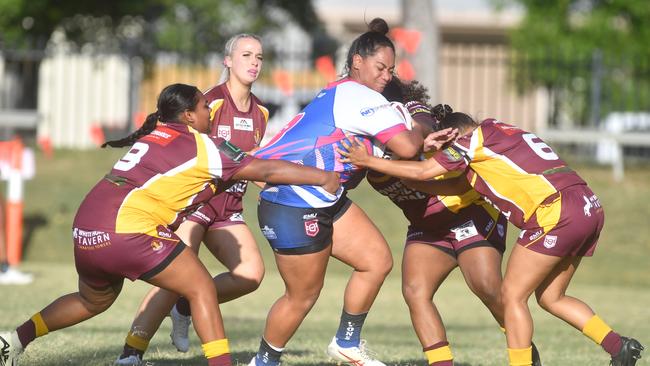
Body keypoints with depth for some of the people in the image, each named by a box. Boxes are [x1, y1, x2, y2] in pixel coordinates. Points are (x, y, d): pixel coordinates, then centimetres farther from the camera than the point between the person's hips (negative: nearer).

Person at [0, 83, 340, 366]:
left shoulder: (151, 137, 21)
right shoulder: (201, 147, 1)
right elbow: (265, 171, 1)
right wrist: (322, 177, 9)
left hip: (85, 230, 8)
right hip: (127, 230, -8)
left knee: (93, 300, 30)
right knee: (201, 289, 2)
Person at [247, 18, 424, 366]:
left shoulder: (339, 93, 13)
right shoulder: (362, 99, -18)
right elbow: (406, 147, -26)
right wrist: (423, 133, -6)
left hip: (327, 201, 10)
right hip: (295, 208, -10)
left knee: (377, 261, 5)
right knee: (303, 295, 1)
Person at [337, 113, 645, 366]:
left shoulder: (475, 137, 2)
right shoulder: (504, 132, 26)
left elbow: (423, 172, 0)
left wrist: (368, 161, 8)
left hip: (557, 212, -9)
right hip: (590, 208, 9)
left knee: (512, 295, 1)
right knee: (550, 297, 17)